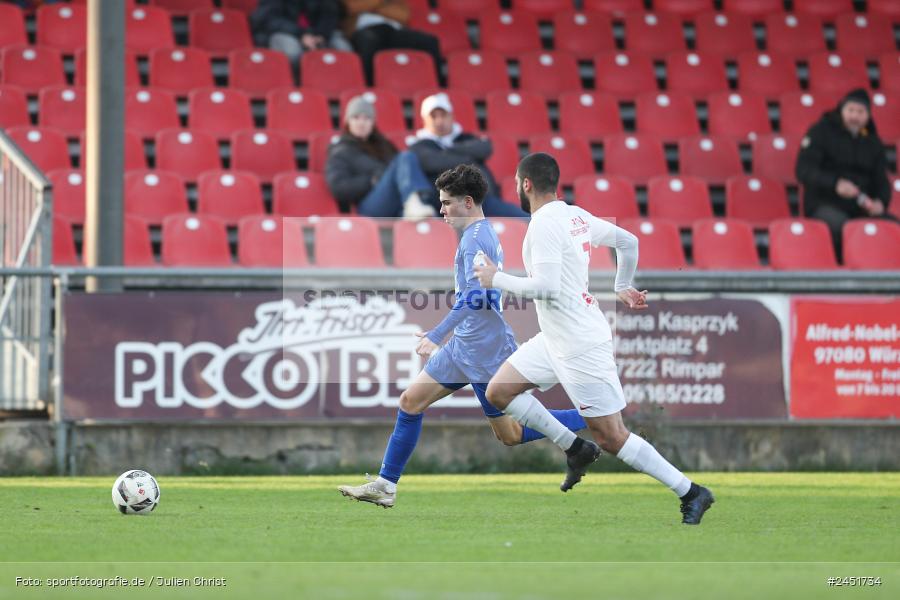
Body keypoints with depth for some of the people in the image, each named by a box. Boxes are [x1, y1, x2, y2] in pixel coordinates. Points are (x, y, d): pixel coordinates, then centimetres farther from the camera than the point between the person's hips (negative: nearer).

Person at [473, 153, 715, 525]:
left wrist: (497, 279, -13)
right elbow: (628, 242, 17)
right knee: (498, 392, 10)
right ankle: (575, 449, 12)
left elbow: (546, 287, -27)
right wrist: (623, 288, 31)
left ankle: (691, 493, 1)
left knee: (611, 437, -5)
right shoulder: (576, 216, 8)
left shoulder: (544, 226, -19)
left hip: (581, 347, -10)